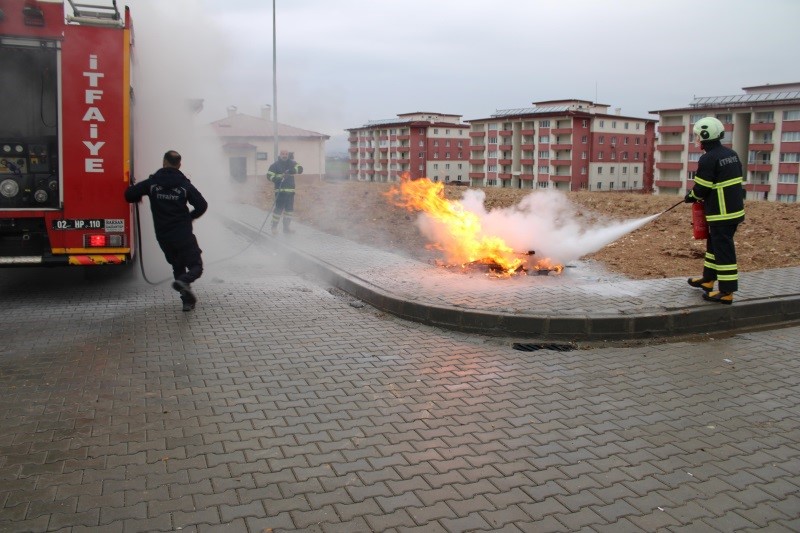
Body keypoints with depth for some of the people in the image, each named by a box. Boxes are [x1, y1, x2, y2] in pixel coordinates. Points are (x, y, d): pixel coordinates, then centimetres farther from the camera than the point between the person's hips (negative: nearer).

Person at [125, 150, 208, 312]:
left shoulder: (152, 183, 0)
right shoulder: (185, 185, -4)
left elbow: (129, 194, 0)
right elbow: (202, 205, -7)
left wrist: (139, 198, 23)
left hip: (163, 236, 3)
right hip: (183, 235, -3)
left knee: (178, 267, 20)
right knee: (196, 266, 3)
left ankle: (188, 300, 12)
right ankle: (183, 281, -30)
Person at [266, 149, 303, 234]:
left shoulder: (291, 163, 9)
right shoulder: (275, 165, -1)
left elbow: (300, 169, -6)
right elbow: (269, 175, -3)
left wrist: (292, 170, -24)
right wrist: (277, 179, -20)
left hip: (290, 190, 5)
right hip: (280, 190, -5)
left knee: (289, 209, 10)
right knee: (278, 208, -8)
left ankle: (286, 227, 21)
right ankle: (274, 227, 6)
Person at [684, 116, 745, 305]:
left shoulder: (708, 159, -18)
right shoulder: (732, 154, 10)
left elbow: (701, 188, -15)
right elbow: (737, 180, 16)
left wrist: (690, 196, 7)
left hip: (721, 213, -9)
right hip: (736, 209, 9)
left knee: (723, 249, -5)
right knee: (714, 244, 21)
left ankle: (727, 292, 0)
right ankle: (708, 279, 33)